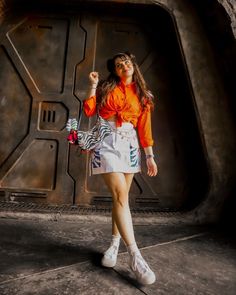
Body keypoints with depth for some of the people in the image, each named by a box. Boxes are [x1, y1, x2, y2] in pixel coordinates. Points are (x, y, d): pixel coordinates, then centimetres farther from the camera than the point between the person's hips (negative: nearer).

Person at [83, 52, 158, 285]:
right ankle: (135, 256, -12)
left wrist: (150, 155, 5)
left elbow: (144, 127, 9)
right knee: (120, 195, -14)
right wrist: (93, 84, 0)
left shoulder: (142, 95, 12)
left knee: (121, 197, 5)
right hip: (107, 143, -3)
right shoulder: (106, 88, 9)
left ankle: (115, 244, 23)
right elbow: (89, 111, -3)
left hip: (129, 145, 3)